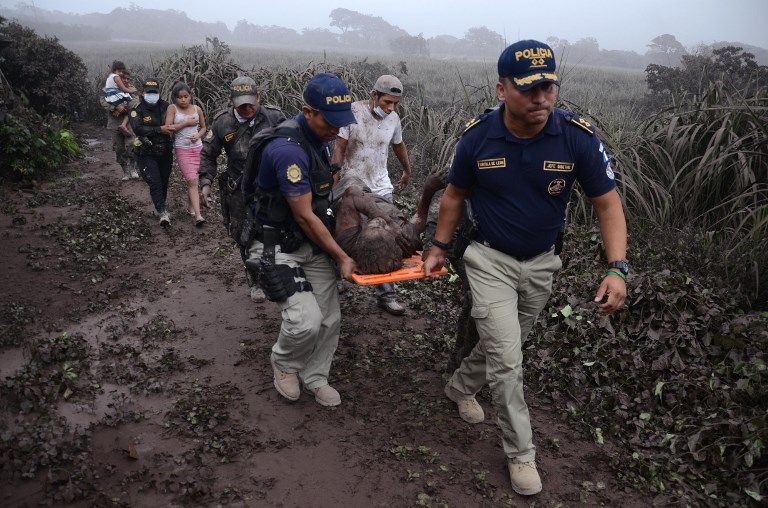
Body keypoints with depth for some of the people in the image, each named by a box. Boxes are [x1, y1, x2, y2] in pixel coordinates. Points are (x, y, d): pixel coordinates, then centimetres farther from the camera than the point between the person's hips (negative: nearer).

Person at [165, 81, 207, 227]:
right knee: (192, 181, -13)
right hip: (182, 149, -3)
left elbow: (203, 127, 16)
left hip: (197, 148, 3)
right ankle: (198, 215, -17)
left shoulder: (197, 109, 6)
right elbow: (168, 128, -11)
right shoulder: (172, 108, -2)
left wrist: (198, 135, -5)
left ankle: (191, 207, 29)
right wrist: (186, 123, -13)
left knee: (192, 180, 9)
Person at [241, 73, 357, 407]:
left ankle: (314, 378, 28)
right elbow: (304, 217, -22)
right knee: (307, 320, -18)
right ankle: (284, 363, 15)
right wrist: (342, 258, -15)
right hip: (277, 247, -8)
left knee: (329, 318, 6)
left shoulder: (319, 139, 3)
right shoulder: (288, 149, -26)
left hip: (313, 241, 8)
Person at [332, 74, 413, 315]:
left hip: (380, 188, 4)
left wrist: (407, 171, 33)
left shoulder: (393, 118, 2)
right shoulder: (353, 112, -13)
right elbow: (339, 148, -13)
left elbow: (399, 145, 21)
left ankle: (386, 293, 8)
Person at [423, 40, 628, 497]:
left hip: (542, 263, 2)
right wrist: (440, 248, 4)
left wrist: (618, 269, -24)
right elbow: (455, 194, 0)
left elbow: (608, 203, -13)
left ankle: (462, 387, 51)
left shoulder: (579, 137, -19)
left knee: (504, 345, 21)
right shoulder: (477, 136, -16)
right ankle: (521, 453, 15)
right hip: (490, 259, -2)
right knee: (508, 359, -6)